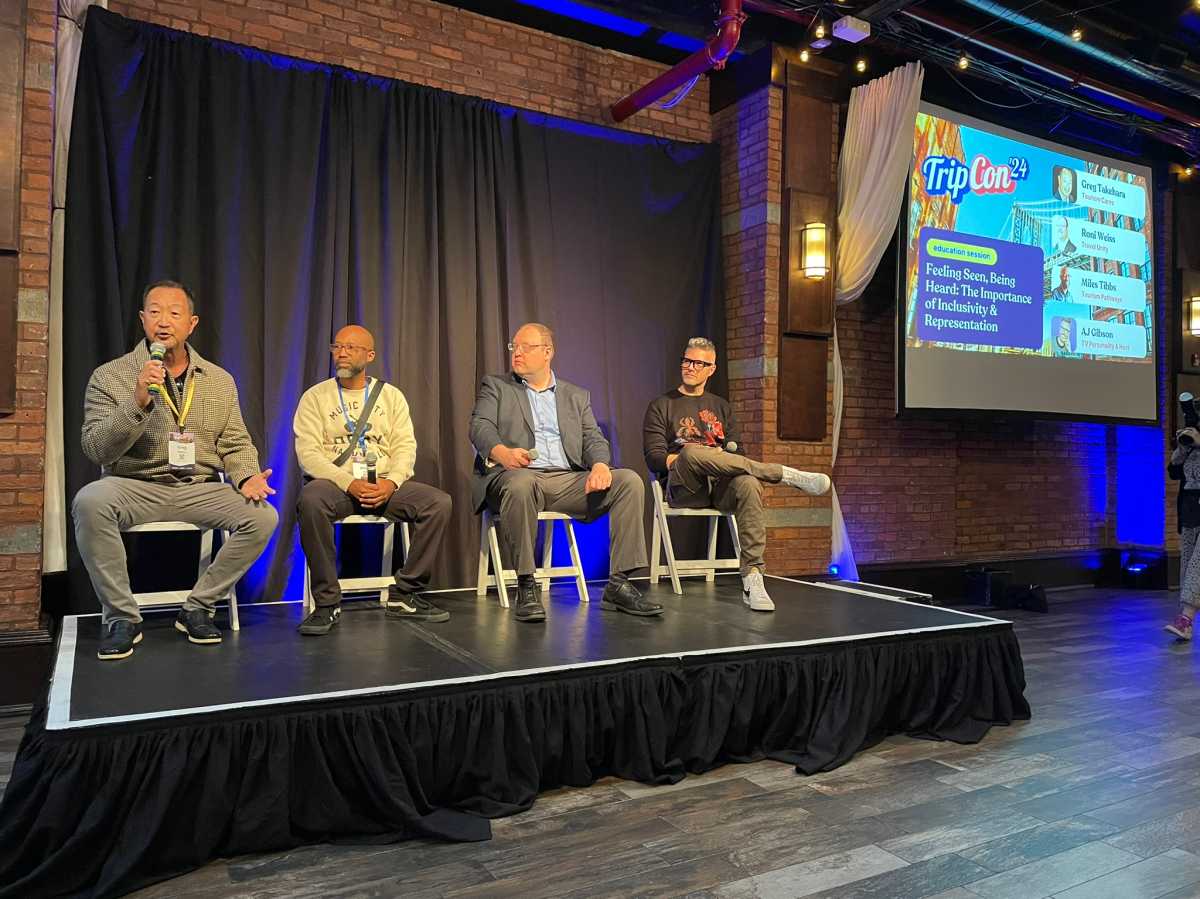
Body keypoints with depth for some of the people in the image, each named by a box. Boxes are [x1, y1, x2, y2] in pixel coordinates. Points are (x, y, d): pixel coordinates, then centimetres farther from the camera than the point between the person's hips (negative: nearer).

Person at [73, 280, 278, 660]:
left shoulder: (220, 380, 9)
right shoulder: (109, 376, 1)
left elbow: (235, 444, 9)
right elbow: (96, 450, -7)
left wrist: (246, 476, -13)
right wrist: (138, 402, -22)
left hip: (200, 489, 2)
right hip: (135, 486, -2)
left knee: (263, 516, -22)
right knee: (90, 501, -34)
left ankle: (196, 608, -4)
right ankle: (122, 617, -15)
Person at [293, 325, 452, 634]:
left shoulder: (391, 396, 14)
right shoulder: (316, 397, 8)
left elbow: (405, 446, 5)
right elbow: (307, 452, -4)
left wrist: (391, 483, -16)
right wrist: (350, 483, -19)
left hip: (384, 485, 2)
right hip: (336, 483, -2)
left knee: (439, 502, -22)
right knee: (311, 500, -37)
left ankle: (404, 595, -11)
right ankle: (327, 603, -23)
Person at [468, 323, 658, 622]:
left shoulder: (577, 396, 23)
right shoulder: (495, 386, 16)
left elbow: (593, 439, 12)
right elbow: (480, 428, -1)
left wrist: (600, 465, -13)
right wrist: (503, 452, -25)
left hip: (569, 480, 3)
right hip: (519, 475, -3)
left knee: (629, 481, -19)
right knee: (520, 483, -39)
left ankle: (618, 585, -17)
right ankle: (526, 587, -28)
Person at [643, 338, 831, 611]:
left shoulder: (722, 407, 26)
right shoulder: (661, 407, 15)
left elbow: (736, 451, 17)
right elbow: (653, 458, 3)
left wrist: (722, 455, -5)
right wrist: (682, 459, -14)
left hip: (721, 484, 2)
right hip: (682, 486, -2)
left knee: (748, 483, -35)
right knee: (692, 452, -38)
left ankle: (752, 578, -41)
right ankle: (787, 475, -29)